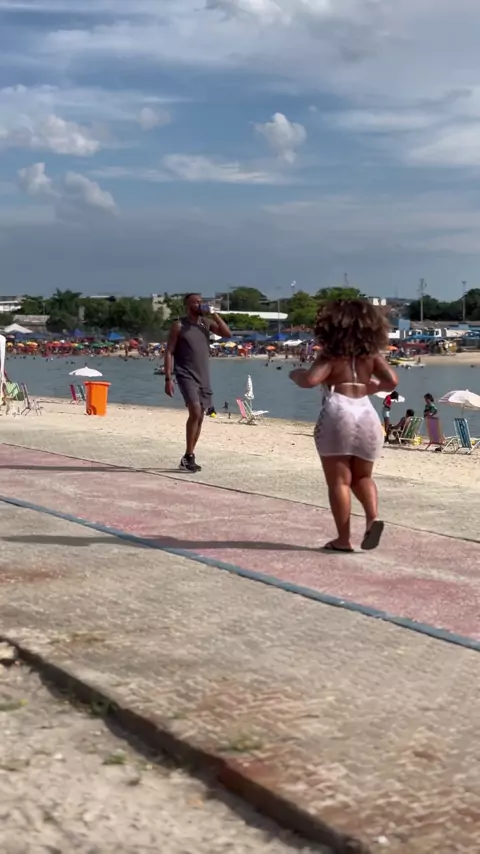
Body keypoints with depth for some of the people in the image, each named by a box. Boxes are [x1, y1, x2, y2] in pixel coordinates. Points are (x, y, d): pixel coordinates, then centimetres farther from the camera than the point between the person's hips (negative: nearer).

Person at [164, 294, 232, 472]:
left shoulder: (206, 323, 9)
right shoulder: (179, 326, -4)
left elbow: (227, 334, 0)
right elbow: (169, 353, -6)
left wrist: (214, 314, -6)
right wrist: (168, 378, -14)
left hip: (203, 377, 6)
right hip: (186, 375, -6)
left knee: (200, 417, 7)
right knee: (195, 412, -20)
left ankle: (189, 456, 18)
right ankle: (188, 456, -10)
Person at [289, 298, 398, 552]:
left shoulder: (330, 355, -1)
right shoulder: (371, 354, 10)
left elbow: (310, 380, -15)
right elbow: (392, 381, 0)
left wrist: (296, 374, 6)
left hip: (338, 414, -4)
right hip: (367, 415, 4)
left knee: (339, 480, 2)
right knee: (362, 477, 18)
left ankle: (343, 539, 2)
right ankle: (373, 517, -8)